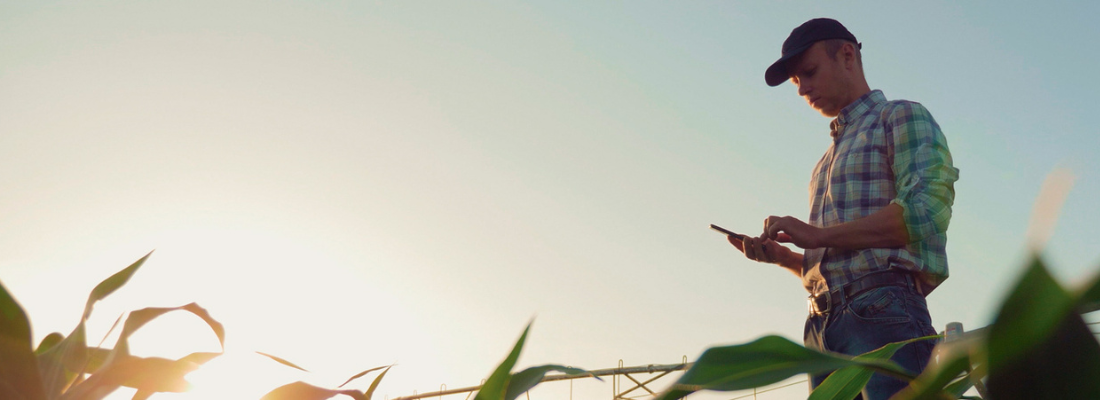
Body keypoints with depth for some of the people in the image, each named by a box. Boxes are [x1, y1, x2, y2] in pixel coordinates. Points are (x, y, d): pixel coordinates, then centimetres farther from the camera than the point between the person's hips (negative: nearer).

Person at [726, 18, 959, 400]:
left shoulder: (901, 117, 8)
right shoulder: (829, 160, 31)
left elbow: (927, 209, -11)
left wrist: (819, 235, -9)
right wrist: (779, 255, 9)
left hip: (882, 314, -7)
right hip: (823, 326, 7)